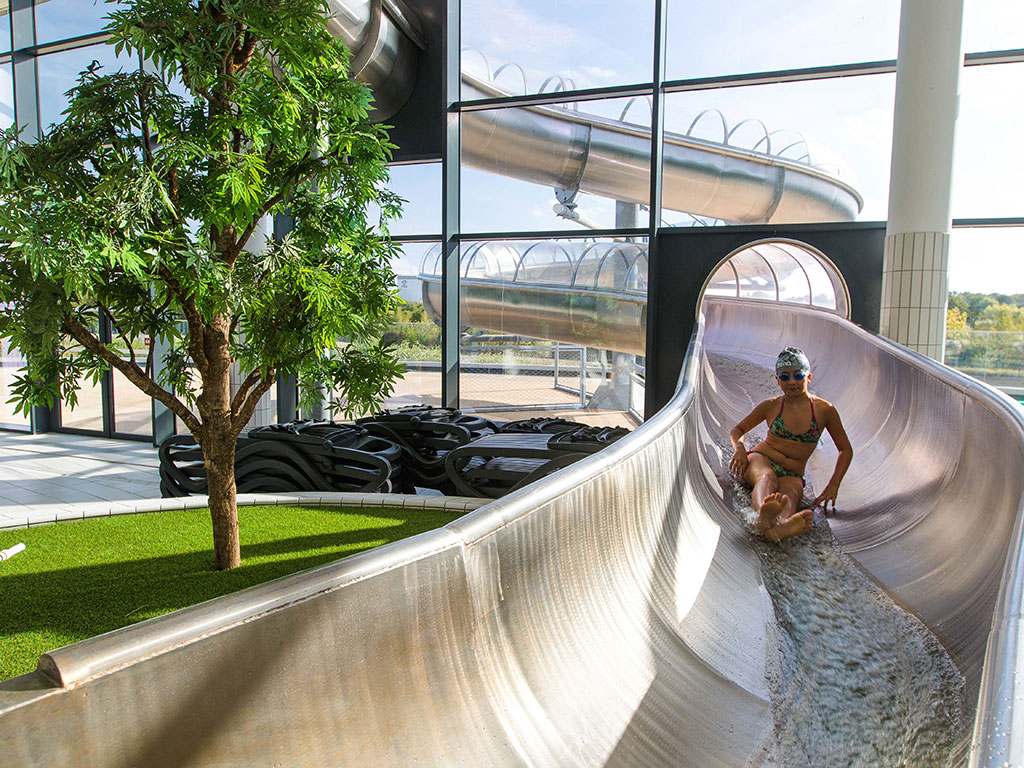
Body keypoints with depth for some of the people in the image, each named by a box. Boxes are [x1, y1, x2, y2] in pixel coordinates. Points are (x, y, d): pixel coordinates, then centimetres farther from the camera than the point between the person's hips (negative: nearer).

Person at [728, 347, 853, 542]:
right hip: (760, 460, 0)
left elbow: (845, 450, 11)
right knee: (767, 477, -38)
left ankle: (777, 529, -73)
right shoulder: (771, 406, 5)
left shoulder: (824, 410, 3)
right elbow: (737, 430, 16)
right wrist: (739, 448, -8)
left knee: (790, 494, -37)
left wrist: (833, 486, -1)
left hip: (792, 475, 0)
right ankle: (765, 515, -74)